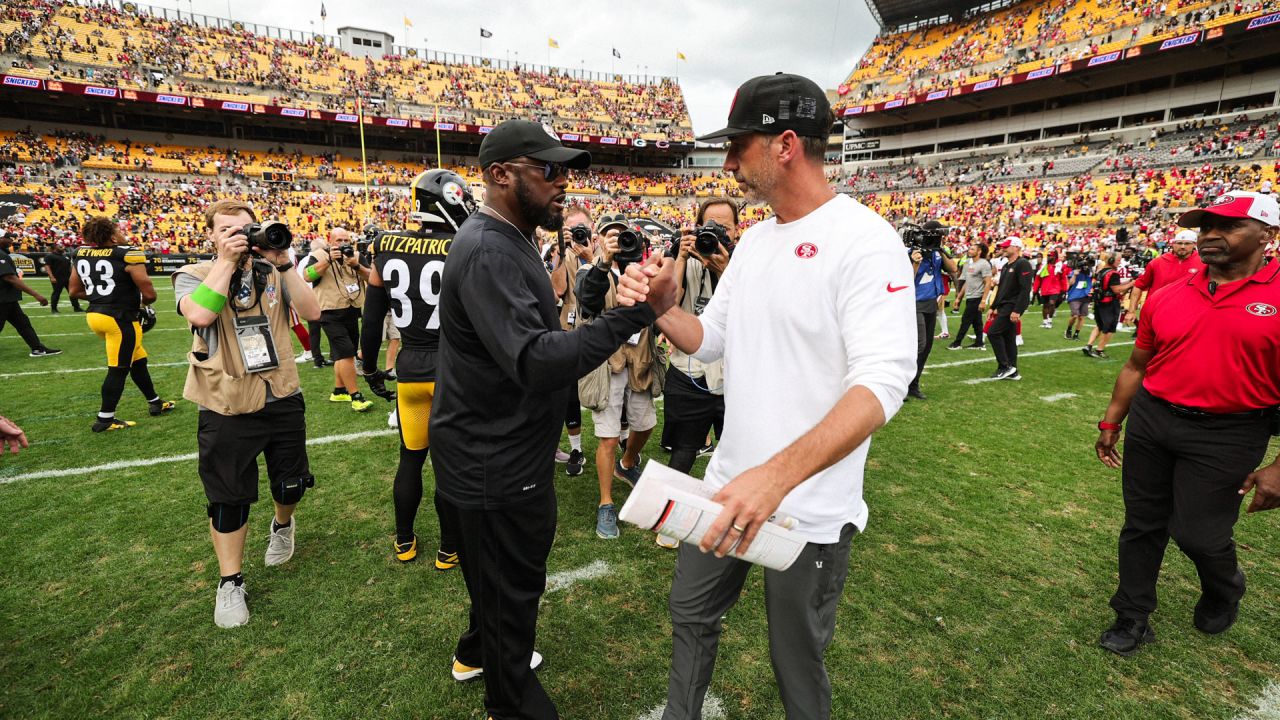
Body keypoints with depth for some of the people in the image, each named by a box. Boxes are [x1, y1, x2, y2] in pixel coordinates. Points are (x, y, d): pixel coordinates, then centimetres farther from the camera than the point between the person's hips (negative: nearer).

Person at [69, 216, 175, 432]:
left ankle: (155, 403, 32)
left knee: (137, 360, 20)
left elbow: (75, 291, 14)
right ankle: (104, 420, 10)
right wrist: (143, 302, 7)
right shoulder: (129, 255, -16)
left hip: (95, 315, 8)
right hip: (120, 319, -8)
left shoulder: (81, 254, 7)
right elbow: (149, 294, -15)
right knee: (118, 370, 2)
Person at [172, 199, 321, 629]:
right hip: (228, 406, -2)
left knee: (290, 484, 16)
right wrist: (226, 261, -20)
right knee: (228, 497, 8)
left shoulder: (272, 272, 3)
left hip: (282, 399, 2)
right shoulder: (193, 276, -3)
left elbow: (311, 312, -13)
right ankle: (230, 582, 26)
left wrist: (283, 265, -18)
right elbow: (199, 315, -26)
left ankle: (283, 525, 50)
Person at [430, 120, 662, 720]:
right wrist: (631, 315, -39)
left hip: (503, 453, 10)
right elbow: (535, 362, -36)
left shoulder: (508, 241, 11)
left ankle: (477, 653, 52)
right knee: (513, 581, 10)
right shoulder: (487, 251, -25)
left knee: (504, 572, 28)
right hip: (495, 465, -10)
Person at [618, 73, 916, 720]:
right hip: (730, 487, 8)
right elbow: (710, 340, 13)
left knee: (797, 664, 15)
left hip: (811, 511, -7)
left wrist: (777, 474, -39)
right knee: (690, 615, 23)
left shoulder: (863, 239, -17)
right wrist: (663, 305, -8)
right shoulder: (753, 240, 8)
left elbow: (881, 382, -27)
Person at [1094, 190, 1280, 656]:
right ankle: (1132, 617, 28)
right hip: (1150, 421, 4)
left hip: (1226, 437, -4)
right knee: (1142, 524, 11)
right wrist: (1111, 423, 13)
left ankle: (1224, 591, 40)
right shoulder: (1166, 297, 4)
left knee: (1198, 535, 3)